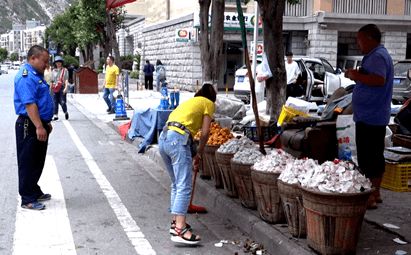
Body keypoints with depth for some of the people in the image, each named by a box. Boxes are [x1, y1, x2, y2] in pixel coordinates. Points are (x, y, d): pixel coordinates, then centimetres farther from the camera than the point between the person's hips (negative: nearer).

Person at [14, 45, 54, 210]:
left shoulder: (37, 75, 15)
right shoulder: (26, 77, -18)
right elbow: (29, 104, -26)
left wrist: (46, 123, 26)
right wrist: (39, 127, -29)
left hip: (39, 125, 10)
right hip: (29, 127, -10)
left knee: (38, 162, 18)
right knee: (28, 163, -2)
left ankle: (35, 192, 31)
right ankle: (27, 199, 5)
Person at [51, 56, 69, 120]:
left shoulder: (65, 70, 3)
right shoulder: (54, 71, 14)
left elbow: (66, 80, -4)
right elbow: (52, 81, 18)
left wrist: (65, 87, -15)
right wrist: (51, 88, 14)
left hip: (62, 88, -4)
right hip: (55, 88, 4)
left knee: (62, 102, -6)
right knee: (55, 102, 3)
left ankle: (65, 112, 18)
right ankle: (55, 115, 8)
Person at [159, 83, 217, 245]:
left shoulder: (190, 101, 33)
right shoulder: (209, 103, 13)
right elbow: (205, 132, 3)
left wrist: (192, 156, 28)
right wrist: (199, 154, 15)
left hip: (164, 138, 8)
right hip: (178, 139, -8)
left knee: (176, 184, 18)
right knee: (184, 186, -12)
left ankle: (176, 221, 22)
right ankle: (179, 229, -19)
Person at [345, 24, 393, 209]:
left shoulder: (377, 56, -15)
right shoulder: (378, 55, 19)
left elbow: (379, 79, -29)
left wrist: (357, 76, -18)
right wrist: (356, 75, 10)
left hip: (369, 117, -11)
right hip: (377, 116, 11)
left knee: (367, 158, -7)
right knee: (376, 156, 15)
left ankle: (369, 197, -3)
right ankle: (375, 193, 24)